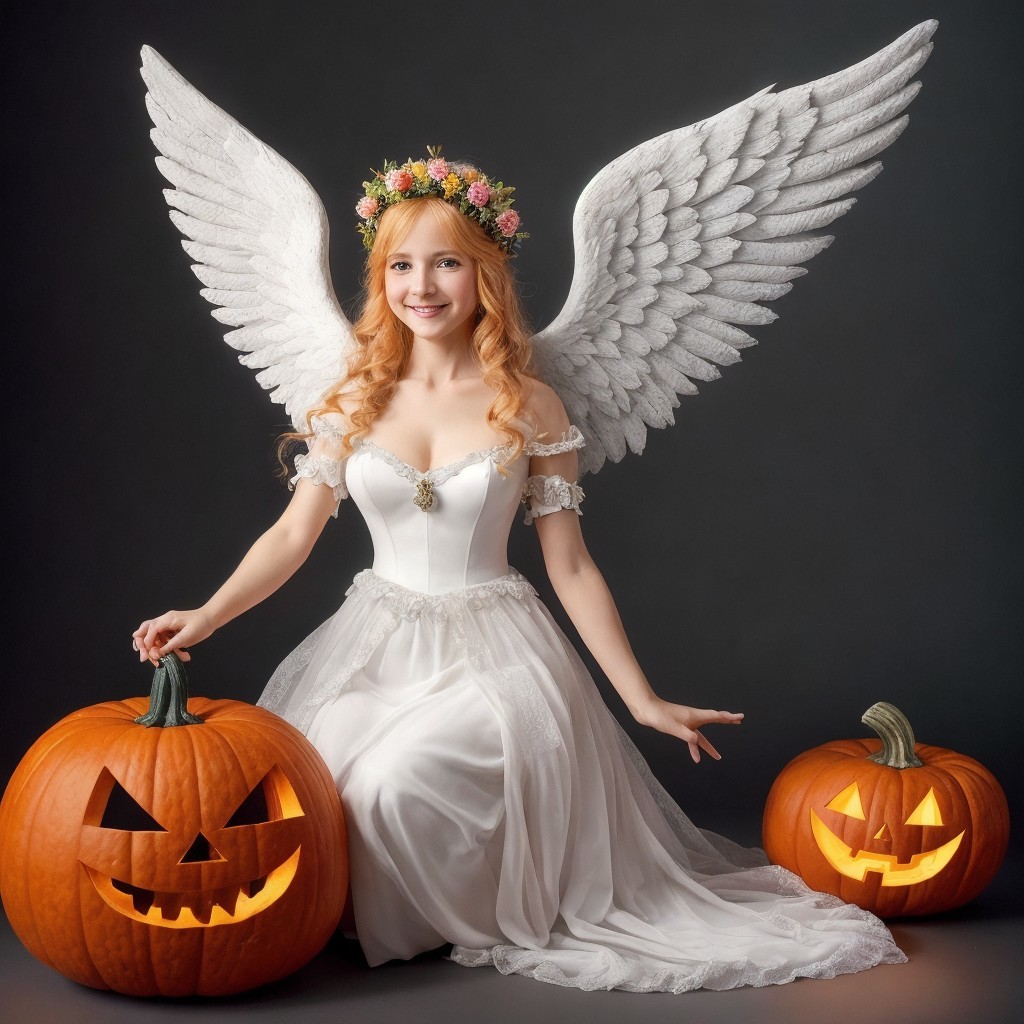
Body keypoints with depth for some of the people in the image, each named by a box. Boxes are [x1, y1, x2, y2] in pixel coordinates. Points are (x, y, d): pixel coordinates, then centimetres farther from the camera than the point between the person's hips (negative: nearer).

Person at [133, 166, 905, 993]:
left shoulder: (528, 409, -2)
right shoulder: (356, 401, 4)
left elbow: (571, 568, 0)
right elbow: (295, 532, 4)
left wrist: (645, 701, -1)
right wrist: (207, 617, -11)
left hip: (491, 651, -3)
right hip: (374, 644, 3)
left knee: (394, 784, -29)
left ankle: (455, 923, 4)